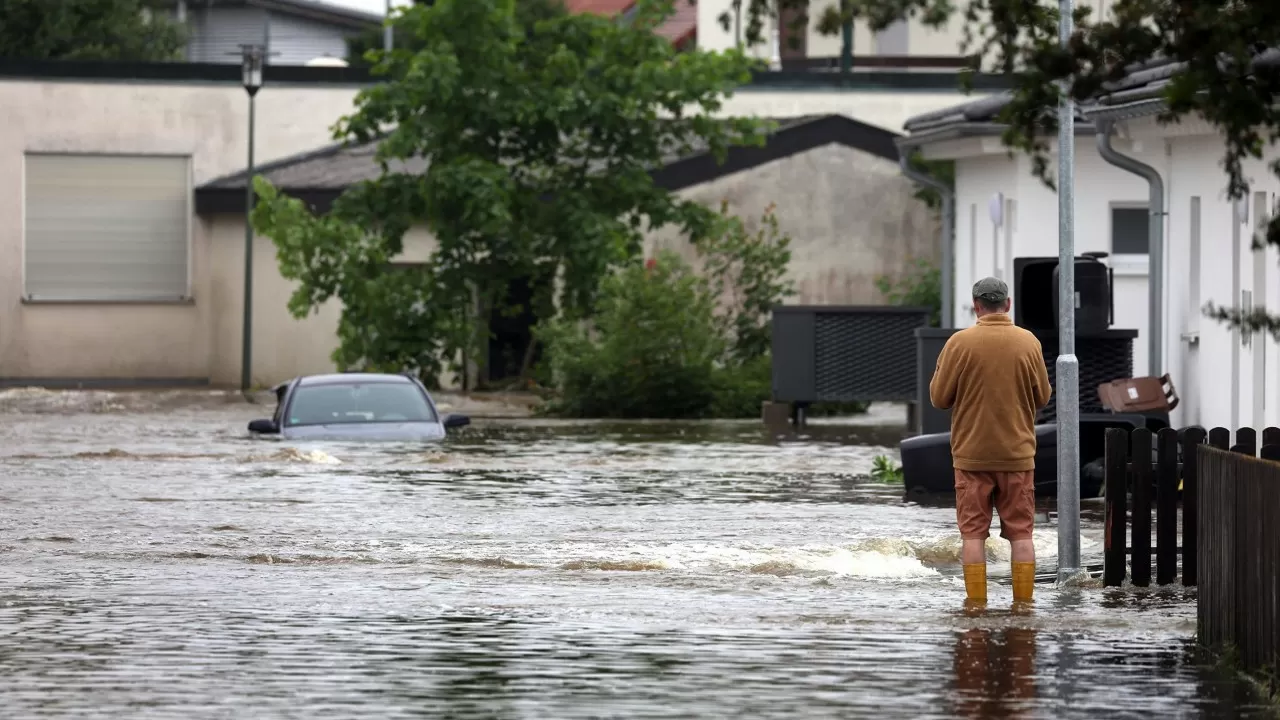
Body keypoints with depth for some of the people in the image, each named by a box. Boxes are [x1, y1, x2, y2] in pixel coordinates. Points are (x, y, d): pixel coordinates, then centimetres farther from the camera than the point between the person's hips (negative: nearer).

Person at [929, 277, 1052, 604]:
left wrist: (940, 370, 14)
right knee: (1021, 531, 6)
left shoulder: (959, 343, -8)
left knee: (973, 532, 3)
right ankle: (1023, 602, 5)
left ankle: (976, 603, 2)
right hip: (1017, 454, 2)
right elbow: (1042, 397, 7)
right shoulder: (1029, 342, -2)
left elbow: (939, 399, -3)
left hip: (972, 454, -1)